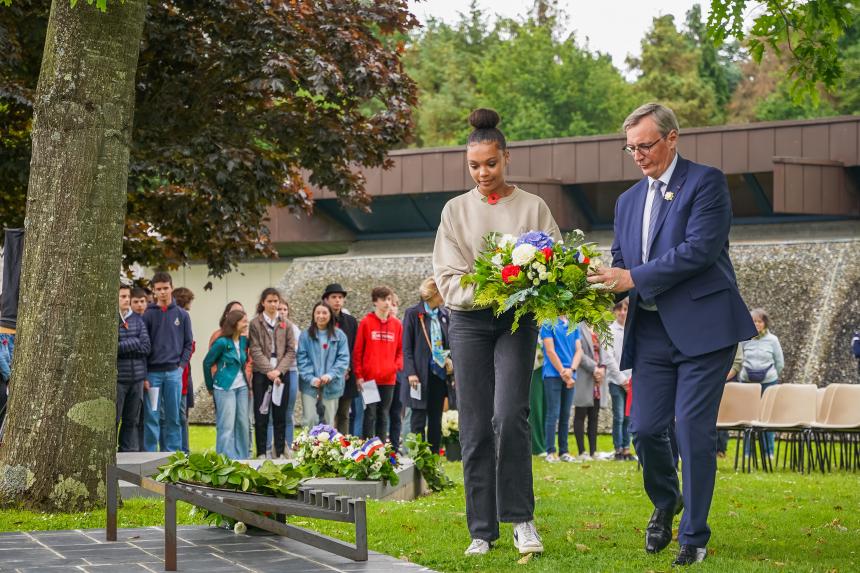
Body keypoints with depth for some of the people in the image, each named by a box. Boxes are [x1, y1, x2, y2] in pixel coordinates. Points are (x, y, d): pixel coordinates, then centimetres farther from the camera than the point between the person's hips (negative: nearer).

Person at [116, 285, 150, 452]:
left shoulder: (137, 319, 10)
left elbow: (146, 347, 1)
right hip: (117, 377, -4)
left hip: (137, 378, 4)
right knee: (113, 421, -1)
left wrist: (122, 346, -7)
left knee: (132, 421, 9)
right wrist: (134, 343, -11)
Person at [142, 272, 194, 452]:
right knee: (151, 418, -2)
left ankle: (172, 453, 11)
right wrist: (143, 375, -7)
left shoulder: (182, 315, 8)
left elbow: (188, 343, 11)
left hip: (174, 372, 2)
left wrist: (182, 364, -2)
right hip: (152, 373, -2)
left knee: (173, 417, 5)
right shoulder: (148, 315, 1)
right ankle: (150, 454, 2)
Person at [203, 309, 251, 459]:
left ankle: (243, 457, 16)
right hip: (225, 388, -6)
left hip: (242, 387, 6)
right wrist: (210, 387, 4)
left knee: (243, 423, 8)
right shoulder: (222, 342, -12)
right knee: (227, 425, -7)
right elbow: (207, 362, -3)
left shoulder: (244, 340, 6)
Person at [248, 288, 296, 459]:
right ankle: (261, 453, 4)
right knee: (261, 415, -1)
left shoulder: (286, 325, 9)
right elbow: (255, 350, -5)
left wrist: (279, 370, -10)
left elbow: (291, 350, 4)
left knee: (280, 415, 5)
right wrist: (269, 371, -15)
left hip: (281, 374, 2)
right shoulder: (255, 324, 2)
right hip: (261, 374, -2)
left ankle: (279, 452, 10)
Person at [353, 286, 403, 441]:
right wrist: (359, 375, -5)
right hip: (369, 378, -3)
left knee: (383, 415, 7)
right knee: (370, 414, -3)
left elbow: (400, 350, 14)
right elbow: (357, 351, 0)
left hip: (389, 378, 3)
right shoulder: (366, 322, -1)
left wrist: (397, 366, -4)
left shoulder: (397, 324, 9)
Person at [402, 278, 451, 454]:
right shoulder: (413, 313, -4)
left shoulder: (444, 314, 10)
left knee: (436, 421, 9)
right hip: (421, 374, -5)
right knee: (418, 421, -4)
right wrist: (410, 372, -14)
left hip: (440, 373, 5)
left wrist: (450, 360, 3)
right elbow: (406, 347, -6)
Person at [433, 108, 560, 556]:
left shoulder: (532, 207, 6)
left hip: (517, 321, -1)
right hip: (469, 322, 1)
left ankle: (521, 519, -7)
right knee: (475, 429, 0)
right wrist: (480, 291, -17)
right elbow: (446, 276, 2)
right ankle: (482, 531, 5)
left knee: (509, 416, -17)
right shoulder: (456, 210, 8)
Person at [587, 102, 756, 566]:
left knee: (694, 431, -7)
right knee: (646, 429, 0)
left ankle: (694, 535, 4)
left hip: (702, 327, -6)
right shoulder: (628, 201, 18)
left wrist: (634, 278, -17)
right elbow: (620, 263, 19)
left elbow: (700, 249, -16)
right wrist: (606, 287, -4)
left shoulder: (705, 182, -4)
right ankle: (665, 502, 30)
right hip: (651, 332, 6)